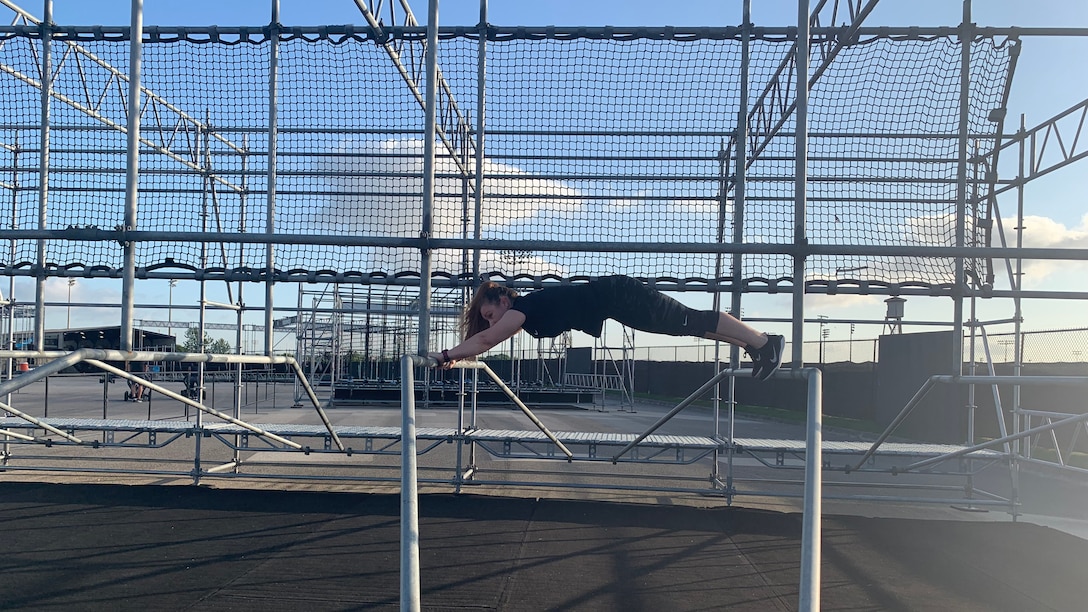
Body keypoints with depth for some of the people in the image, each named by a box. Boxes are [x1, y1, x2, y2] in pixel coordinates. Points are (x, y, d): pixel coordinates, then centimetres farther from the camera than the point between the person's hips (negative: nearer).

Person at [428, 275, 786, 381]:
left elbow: (485, 340, -23)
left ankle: (764, 342, 1)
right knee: (688, 324, 12)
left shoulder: (522, 306, -15)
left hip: (618, 296, -8)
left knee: (690, 322, -5)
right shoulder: (522, 314, 10)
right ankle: (753, 346, 19)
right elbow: (487, 339, 21)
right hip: (614, 299, 8)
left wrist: (446, 355, -18)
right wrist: (453, 356, 16)